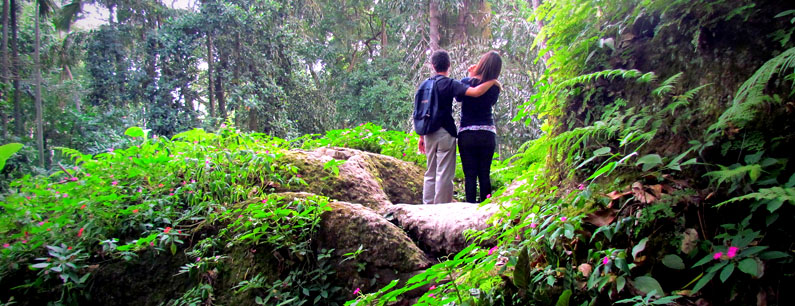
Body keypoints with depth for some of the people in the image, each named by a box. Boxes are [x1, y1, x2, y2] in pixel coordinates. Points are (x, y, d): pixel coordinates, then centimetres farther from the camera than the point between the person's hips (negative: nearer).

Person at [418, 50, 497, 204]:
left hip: (429, 134, 6)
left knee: (430, 172, 15)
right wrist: (492, 81, -3)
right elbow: (476, 92, -20)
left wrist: (421, 136, 16)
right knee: (444, 173, -1)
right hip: (445, 133, -6)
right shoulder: (450, 84, -7)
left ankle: (428, 205, 16)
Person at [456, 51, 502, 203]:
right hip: (488, 134, 2)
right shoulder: (495, 88, -1)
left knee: (470, 174, 1)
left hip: (467, 135, -2)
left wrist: (470, 76, 10)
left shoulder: (467, 82, -9)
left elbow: (458, 97, 10)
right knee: (484, 174, 9)